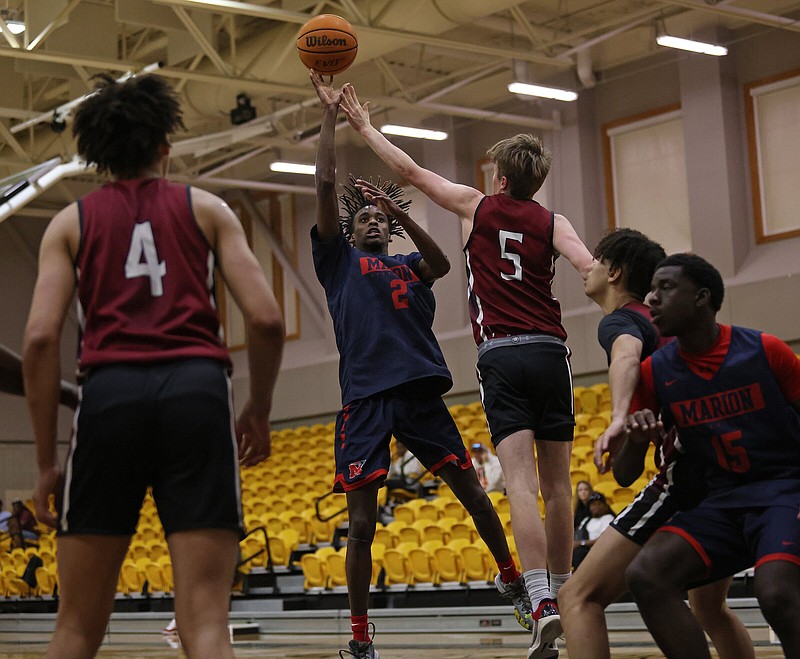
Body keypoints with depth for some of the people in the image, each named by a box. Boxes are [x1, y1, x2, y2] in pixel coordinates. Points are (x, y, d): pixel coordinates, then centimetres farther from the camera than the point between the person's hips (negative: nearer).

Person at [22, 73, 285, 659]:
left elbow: (40, 339, 3)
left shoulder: (72, 221, 17)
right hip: (197, 390, 0)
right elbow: (266, 319, 5)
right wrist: (259, 411, 20)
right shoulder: (207, 209, 17)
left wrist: (47, 462, 7)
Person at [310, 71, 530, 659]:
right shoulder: (339, 260, 15)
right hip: (365, 397, -2)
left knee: (472, 493, 5)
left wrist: (398, 211, -12)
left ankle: (512, 581, 27)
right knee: (362, 523, -5)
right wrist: (330, 115, 3)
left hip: (420, 390, 2)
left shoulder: (410, 266, 21)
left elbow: (441, 264, -2)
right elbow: (326, 187, 5)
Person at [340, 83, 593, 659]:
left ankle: (542, 603, -24)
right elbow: (591, 270, -8)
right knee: (557, 484, 11)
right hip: (550, 353, 2)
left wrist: (365, 126, 25)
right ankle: (562, 596, 22)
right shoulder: (551, 222, 9)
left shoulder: (475, 206, 8)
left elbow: (409, 170, 13)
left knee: (522, 483, -11)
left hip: (500, 356, -2)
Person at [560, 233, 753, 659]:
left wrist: (619, 420, -40)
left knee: (579, 598, -11)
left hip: (686, 475, -9)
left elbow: (627, 356, -26)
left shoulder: (619, 320, 0)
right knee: (710, 609, 30)